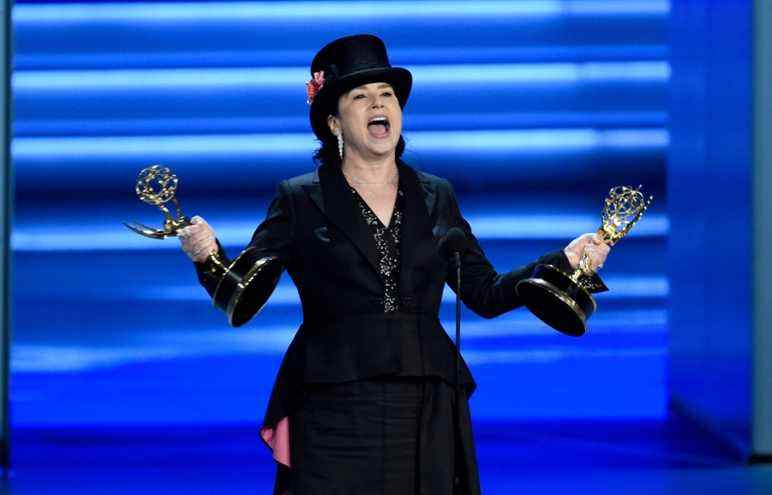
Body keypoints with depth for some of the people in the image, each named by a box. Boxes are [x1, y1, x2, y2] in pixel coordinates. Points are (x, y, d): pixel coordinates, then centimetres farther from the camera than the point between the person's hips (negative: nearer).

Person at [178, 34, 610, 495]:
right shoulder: (300, 201, 4)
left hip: (426, 416, 3)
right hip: (335, 417, -3)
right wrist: (209, 256, -22)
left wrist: (566, 262, 3)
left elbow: (486, 295, 13)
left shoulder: (436, 197, 13)